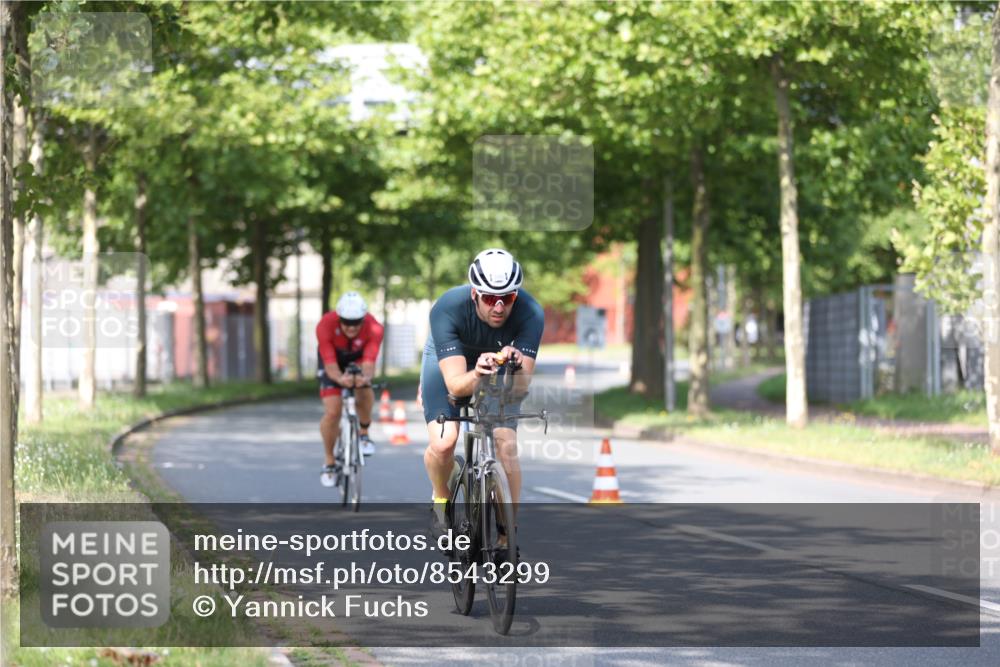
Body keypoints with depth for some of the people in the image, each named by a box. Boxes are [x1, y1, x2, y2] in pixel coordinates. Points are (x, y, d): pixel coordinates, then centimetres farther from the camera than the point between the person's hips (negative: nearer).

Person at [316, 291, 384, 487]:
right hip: (333, 360, -1)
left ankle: (363, 434, -2)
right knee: (332, 412, -14)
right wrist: (340, 378, -62)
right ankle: (330, 463, 5)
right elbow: (330, 364, -40)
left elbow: (369, 362, -43)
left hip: (358, 359, 1)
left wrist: (365, 377, -66)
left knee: (364, 390, -29)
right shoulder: (325, 326, -37)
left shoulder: (374, 329, -34)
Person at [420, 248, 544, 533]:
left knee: (507, 449, -16)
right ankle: (441, 500, 10)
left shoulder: (530, 314, -33)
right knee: (443, 444, -21)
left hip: (499, 362, 1)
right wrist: (477, 374, -63)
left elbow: (522, 386, -36)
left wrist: (517, 366, -58)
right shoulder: (447, 309, -38)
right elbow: (455, 384, -42)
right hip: (448, 360, -1)